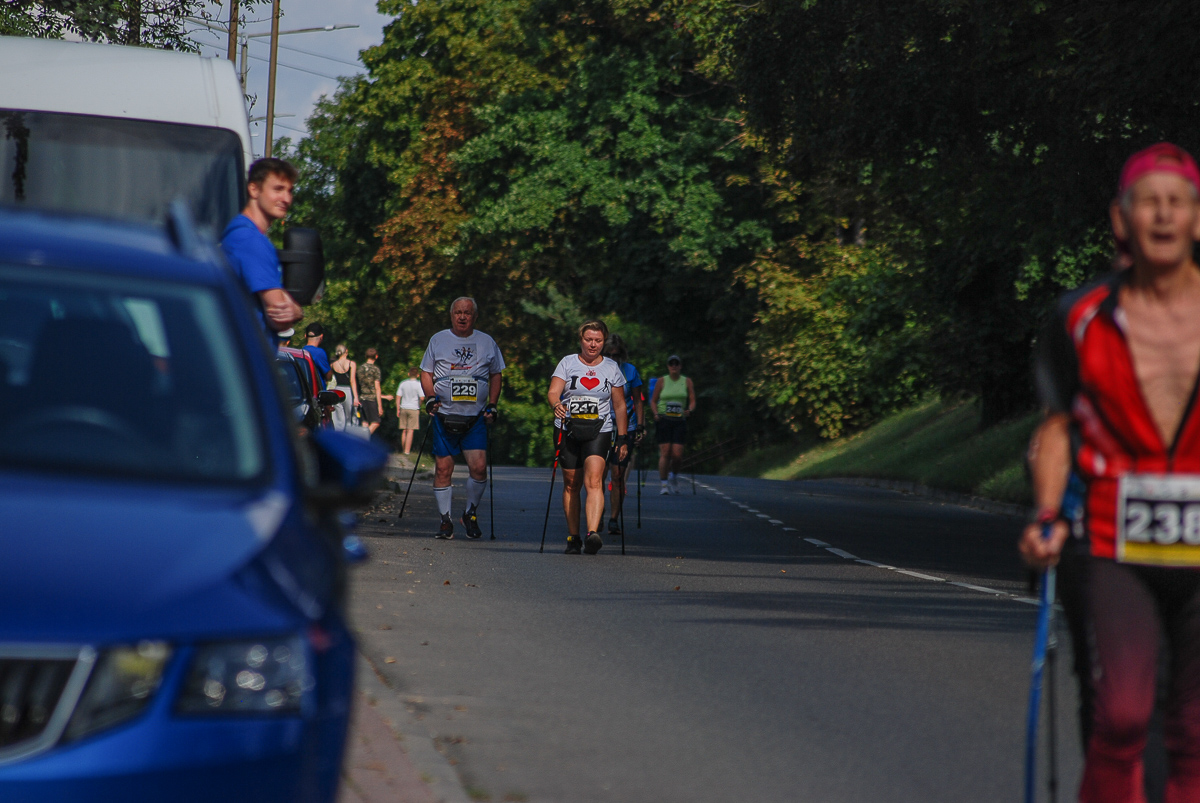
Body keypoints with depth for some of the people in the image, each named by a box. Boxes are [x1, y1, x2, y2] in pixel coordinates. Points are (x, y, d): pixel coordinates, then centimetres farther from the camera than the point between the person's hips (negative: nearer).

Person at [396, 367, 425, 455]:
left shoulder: (403, 383, 5)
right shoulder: (418, 384, -7)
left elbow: (398, 397, 5)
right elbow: (422, 398, -14)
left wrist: (398, 410, 10)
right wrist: (419, 404, 7)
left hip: (404, 408, 4)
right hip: (414, 409, -4)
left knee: (404, 431, 11)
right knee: (410, 431, -3)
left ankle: (404, 449, 16)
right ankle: (407, 450, -7)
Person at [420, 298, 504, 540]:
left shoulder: (487, 343, 10)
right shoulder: (438, 340, 9)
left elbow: (495, 375, 18)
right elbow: (426, 373, 12)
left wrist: (492, 405, 7)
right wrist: (430, 397, -4)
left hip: (476, 418, 0)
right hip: (445, 415, 0)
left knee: (479, 467, -12)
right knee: (443, 468, -3)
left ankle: (470, 513, 9)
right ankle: (445, 520, 7)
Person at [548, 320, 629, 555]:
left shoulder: (612, 369, 8)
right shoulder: (567, 363, 5)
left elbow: (620, 406, 12)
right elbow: (553, 392, -7)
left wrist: (623, 438, 8)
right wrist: (557, 405, -30)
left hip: (599, 432, -1)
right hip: (568, 430, 1)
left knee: (594, 481, -19)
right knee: (571, 484, 6)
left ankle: (592, 533, -32)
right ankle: (572, 537, 16)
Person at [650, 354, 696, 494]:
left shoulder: (687, 382, 9)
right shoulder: (662, 381, 6)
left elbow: (692, 401, 8)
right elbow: (653, 401, 9)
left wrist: (689, 410, -14)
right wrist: (656, 413, -10)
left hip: (679, 420, 1)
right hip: (663, 419, -1)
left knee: (677, 454, -7)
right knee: (665, 453, -10)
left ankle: (674, 476, 23)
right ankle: (663, 484, -2)